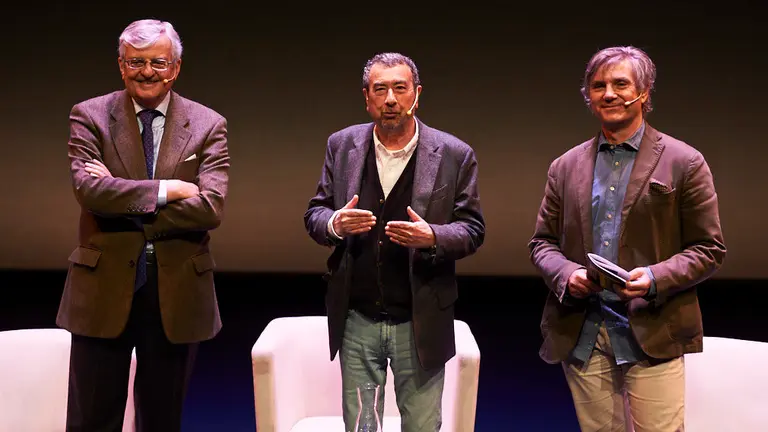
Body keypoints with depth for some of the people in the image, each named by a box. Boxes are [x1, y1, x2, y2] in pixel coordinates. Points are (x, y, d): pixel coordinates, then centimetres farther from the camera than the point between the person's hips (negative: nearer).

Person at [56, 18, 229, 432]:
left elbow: (210, 207, -13)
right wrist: (167, 189, -16)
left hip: (177, 292, 1)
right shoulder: (90, 116, 1)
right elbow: (88, 189, -15)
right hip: (104, 288, 0)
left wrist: (122, 203, -15)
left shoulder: (208, 125, 0)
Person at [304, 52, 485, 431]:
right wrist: (335, 224, -16)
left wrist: (432, 237, -22)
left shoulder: (454, 155, -4)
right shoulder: (342, 146, 3)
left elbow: (473, 229, -2)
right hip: (357, 319, 2)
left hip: (420, 322, -2)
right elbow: (314, 214, 8)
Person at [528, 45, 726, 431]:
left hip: (652, 337, -3)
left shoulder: (684, 163, 0)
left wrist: (655, 277, -17)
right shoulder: (565, 167, 10)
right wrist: (565, 273, -9)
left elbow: (709, 250, 0)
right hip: (580, 337, 3)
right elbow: (542, 242, 13)